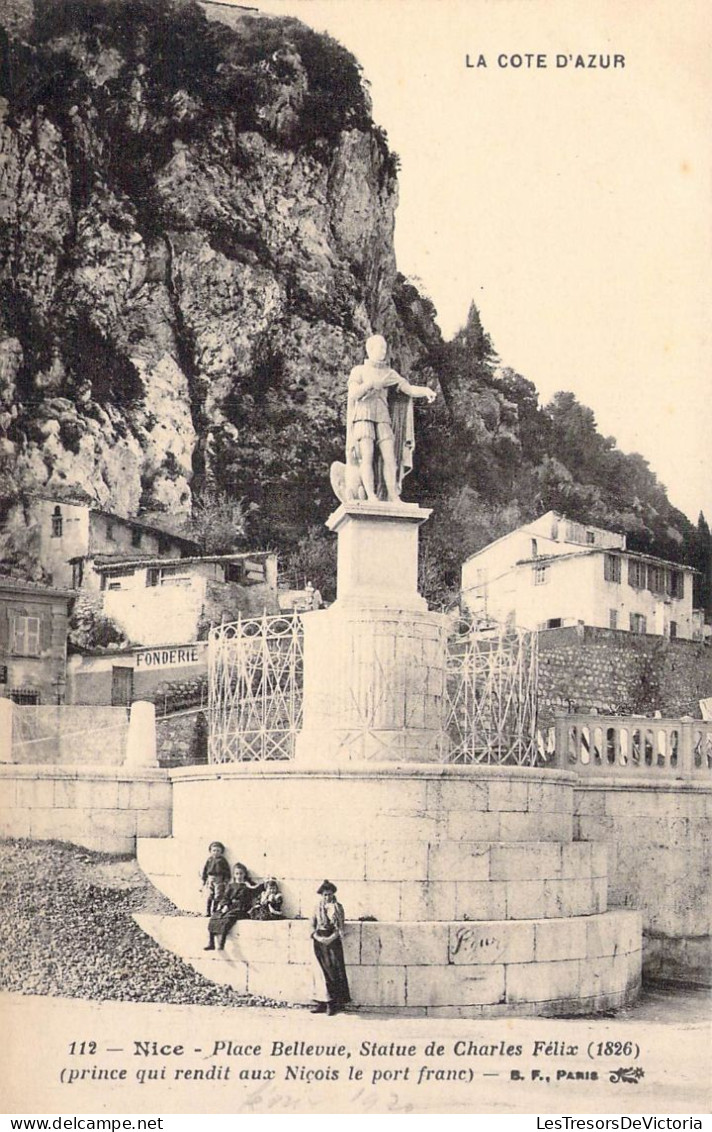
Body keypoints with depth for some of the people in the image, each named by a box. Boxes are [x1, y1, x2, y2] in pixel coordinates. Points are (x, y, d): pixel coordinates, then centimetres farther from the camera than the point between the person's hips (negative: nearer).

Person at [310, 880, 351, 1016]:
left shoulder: (337, 907, 2)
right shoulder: (318, 907, 10)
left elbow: (340, 927, -4)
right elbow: (312, 925, 7)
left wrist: (331, 938, -17)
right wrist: (317, 937, -11)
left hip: (333, 941, -3)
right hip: (319, 941, 3)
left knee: (335, 972, -4)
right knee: (325, 972, 3)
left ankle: (336, 1003, -2)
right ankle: (325, 1002, 5)